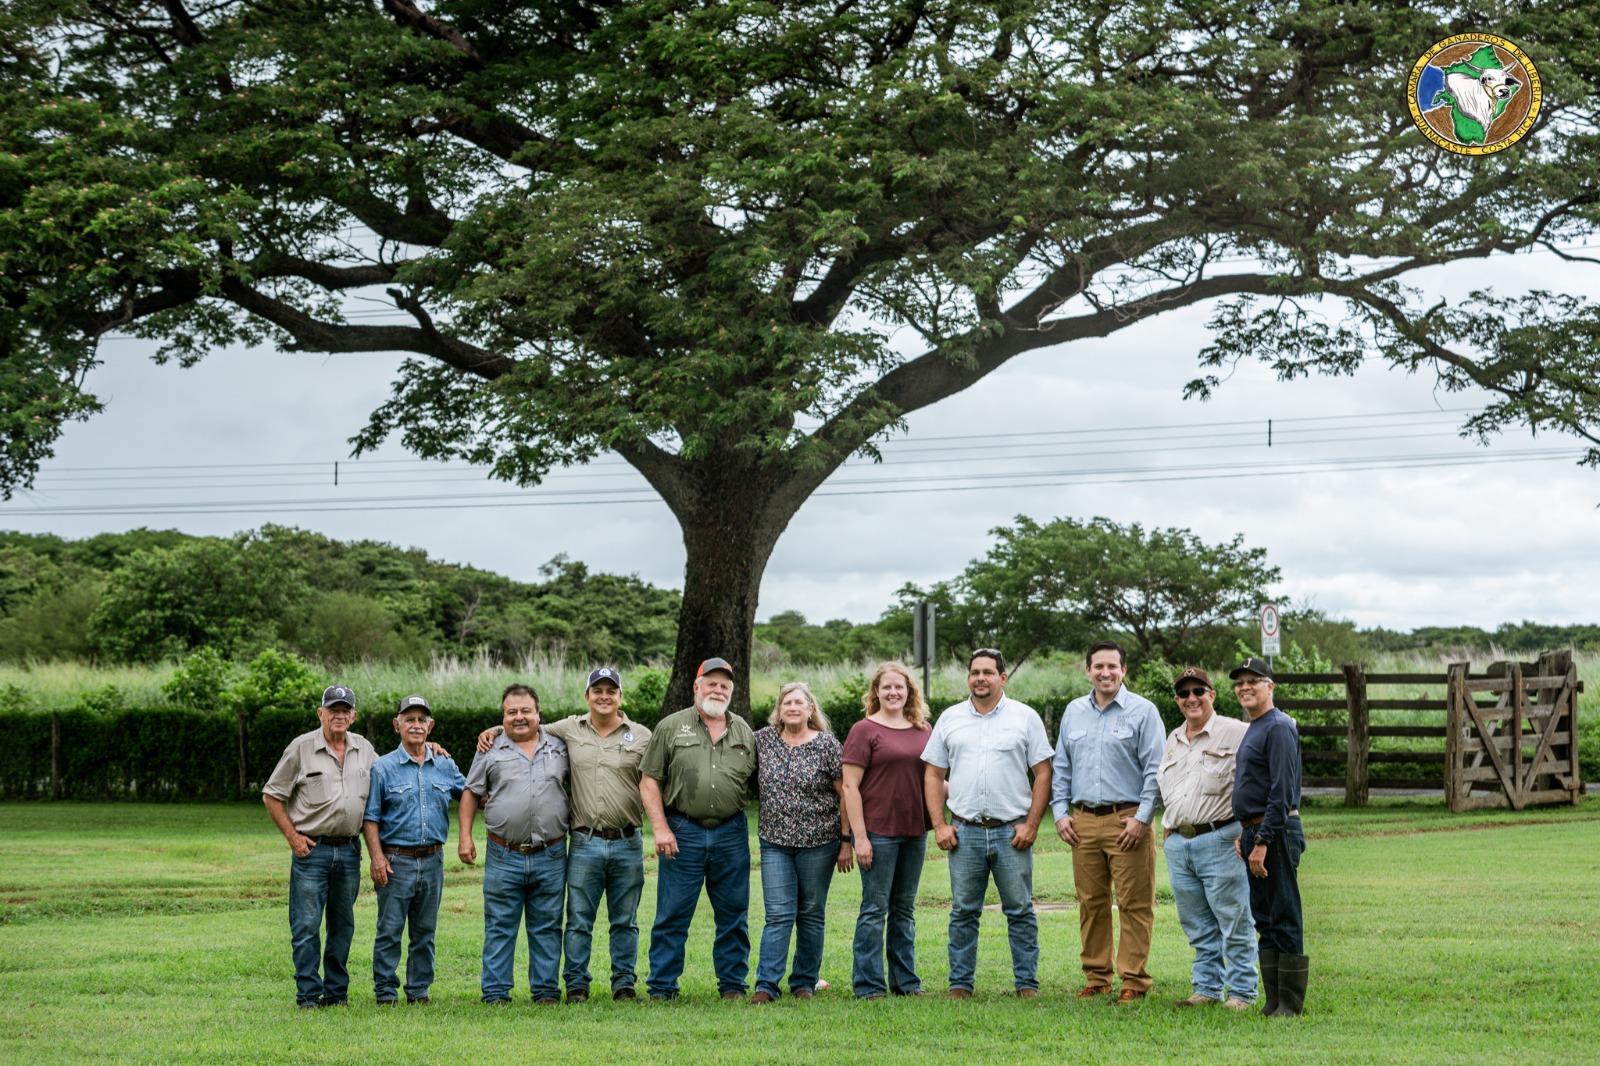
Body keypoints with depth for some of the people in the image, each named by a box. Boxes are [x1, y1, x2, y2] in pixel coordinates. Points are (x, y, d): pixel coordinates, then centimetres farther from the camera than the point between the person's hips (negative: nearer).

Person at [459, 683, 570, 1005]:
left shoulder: (559, 747, 10)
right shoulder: (491, 751, 6)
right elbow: (471, 794, 9)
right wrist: (465, 836, 0)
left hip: (550, 856, 1)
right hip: (504, 856, -1)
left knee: (547, 927, 6)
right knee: (499, 927, 1)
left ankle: (546, 990, 12)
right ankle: (496, 993, 6)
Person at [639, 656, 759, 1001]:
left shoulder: (745, 732, 12)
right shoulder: (671, 727, 3)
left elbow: (756, 784, 14)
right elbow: (649, 781, 1)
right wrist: (660, 829, -9)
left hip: (732, 833, 3)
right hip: (682, 832, -2)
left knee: (734, 916, 7)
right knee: (672, 915, 0)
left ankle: (733, 985, 17)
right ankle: (661, 988, 7)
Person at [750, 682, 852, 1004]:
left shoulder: (826, 745, -3)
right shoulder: (763, 739, 3)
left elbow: (844, 794, -3)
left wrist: (846, 841, -5)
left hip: (818, 842, -1)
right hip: (775, 843, 1)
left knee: (811, 914, 6)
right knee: (778, 914, -4)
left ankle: (805, 983, 15)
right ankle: (766, 985, -4)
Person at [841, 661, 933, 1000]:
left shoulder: (922, 730, 11)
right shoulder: (864, 730, -5)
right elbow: (850, 786, -9)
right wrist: (860, 837, -14)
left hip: (914, 831, 6)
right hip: (878, 832, -5)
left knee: (905, 909, 12)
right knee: (875, 908, -2)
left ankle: (906, 981, 19)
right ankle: (868, 985, 4)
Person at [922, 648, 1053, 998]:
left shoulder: (1025, 717, 4)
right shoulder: (950, 719, 10)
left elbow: (1043, 773, 1)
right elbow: (933, 775, 11)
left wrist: (1031, 825, -7)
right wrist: (939, 825, 1)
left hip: (1012, 831, -2)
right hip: (964, 831, 2)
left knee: (1020, 911, 1)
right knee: (963, 912, 5)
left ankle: (1027, 983, 8)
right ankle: (960, 983, 12)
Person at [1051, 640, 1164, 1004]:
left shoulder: (1143, 711, -1)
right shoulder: (1073, 712, 14)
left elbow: (1155, 769, -4)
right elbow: (1061, 767, 18)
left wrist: (1143, 818, -11)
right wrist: (1060, 812, 8)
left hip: (1127, 820, -4)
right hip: (1083, 821, 5)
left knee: (1134, 905, -4)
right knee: (1091, 903, 7)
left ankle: (1134, 981, 2)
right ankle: (1096, 978, 15)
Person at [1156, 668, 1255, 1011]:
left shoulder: (1235, 733, -4)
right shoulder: (1172, 740, 18)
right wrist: (1167, 825, 19)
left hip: (1219, 840, -7)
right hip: (1178, 843, 7)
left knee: (1233, 922, -4)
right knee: (1198, 927, 12)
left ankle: (1241, 992, 2)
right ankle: (1207, 989, 19)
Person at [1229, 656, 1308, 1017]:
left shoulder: (1278, 728, -12)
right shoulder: (1253, 729, 19)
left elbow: (1282, 792, -19)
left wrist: (1262, 842, -22)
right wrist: (1246, 834, 18)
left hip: (1276, 832, -10)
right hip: (1257, 832, 10)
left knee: (1284, 920, -6)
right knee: (1264, 920, 12)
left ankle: (1290, 1003, -2)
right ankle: (1273, 1000, 17)